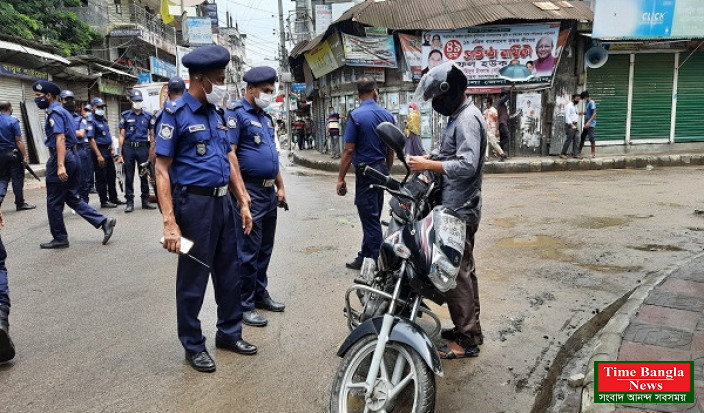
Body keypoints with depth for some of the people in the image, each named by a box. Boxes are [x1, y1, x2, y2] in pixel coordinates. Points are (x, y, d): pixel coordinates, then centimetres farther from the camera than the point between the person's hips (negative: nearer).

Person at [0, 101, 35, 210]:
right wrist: (25, 156, -12)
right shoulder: (13, 121, -11)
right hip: (13, 153, -5)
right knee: (17, 178, 3)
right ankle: (20, 203, 10)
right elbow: (19, 141, -14)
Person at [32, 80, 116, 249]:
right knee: (72, 198, 13)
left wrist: (60, 165, -28)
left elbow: (60, 138, -21)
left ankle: (60, 238, 12)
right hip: (72, 157, 9)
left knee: (54, 202, 2)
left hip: (60, 159, -9)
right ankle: (103, 221, 4)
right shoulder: (63, 111, 18)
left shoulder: (54, 112, -11)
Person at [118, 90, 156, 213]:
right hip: (128, 148, -1)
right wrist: (120, 154, -3)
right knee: (129, 176, 3)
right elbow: (122, 135, 3)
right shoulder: (125, 116, 5)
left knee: (144, 176, 6)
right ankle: (130, 203, 9)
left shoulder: (147, 116, 8)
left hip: (143, 147, 1)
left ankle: (145, 201, 15)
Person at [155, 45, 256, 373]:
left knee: (228, 272, 15)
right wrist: (170, 223, -20)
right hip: (194, 203, -7)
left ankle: (229, 333, 32)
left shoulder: (217, 113, 12)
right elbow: (162, 169, -14)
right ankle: (193, 345, 21)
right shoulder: (176, 113, -9)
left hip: (223, 201, 7)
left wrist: (243, 202, 12)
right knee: (193, 278, 5)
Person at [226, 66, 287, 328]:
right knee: (248, 252, -3)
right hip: (249, 191, -8)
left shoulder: (266, 117, 18)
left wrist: (280, 187, 19)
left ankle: (260, 294, 29)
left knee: (265, 249, 16)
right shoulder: (236, 113, -8)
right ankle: (245, 305, 8)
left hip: (269, 192, 9)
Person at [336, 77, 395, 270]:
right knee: (373, 217, 15)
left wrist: (341, 178, -8)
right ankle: (365, 257, 26)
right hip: (381, 169, 7)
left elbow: (349, 150, -14)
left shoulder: (356, 116, -12)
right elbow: (391, 149, 11)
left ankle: (377, 261, 7)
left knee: (370, 219, 0)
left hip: (365, 171, -7)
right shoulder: (387, 115, 5)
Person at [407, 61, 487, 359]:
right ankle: (470, 328, 29)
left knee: (456, 273, -4)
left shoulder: (467, 119, -16)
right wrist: (431, 159, 9)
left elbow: (467, 166, -26)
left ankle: (466, 340, 6)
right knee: (463, 270, 17)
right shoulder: (459, 116, 16)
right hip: (459, 208, 11)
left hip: (459, 211, -11)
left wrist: (428, 164, -21)